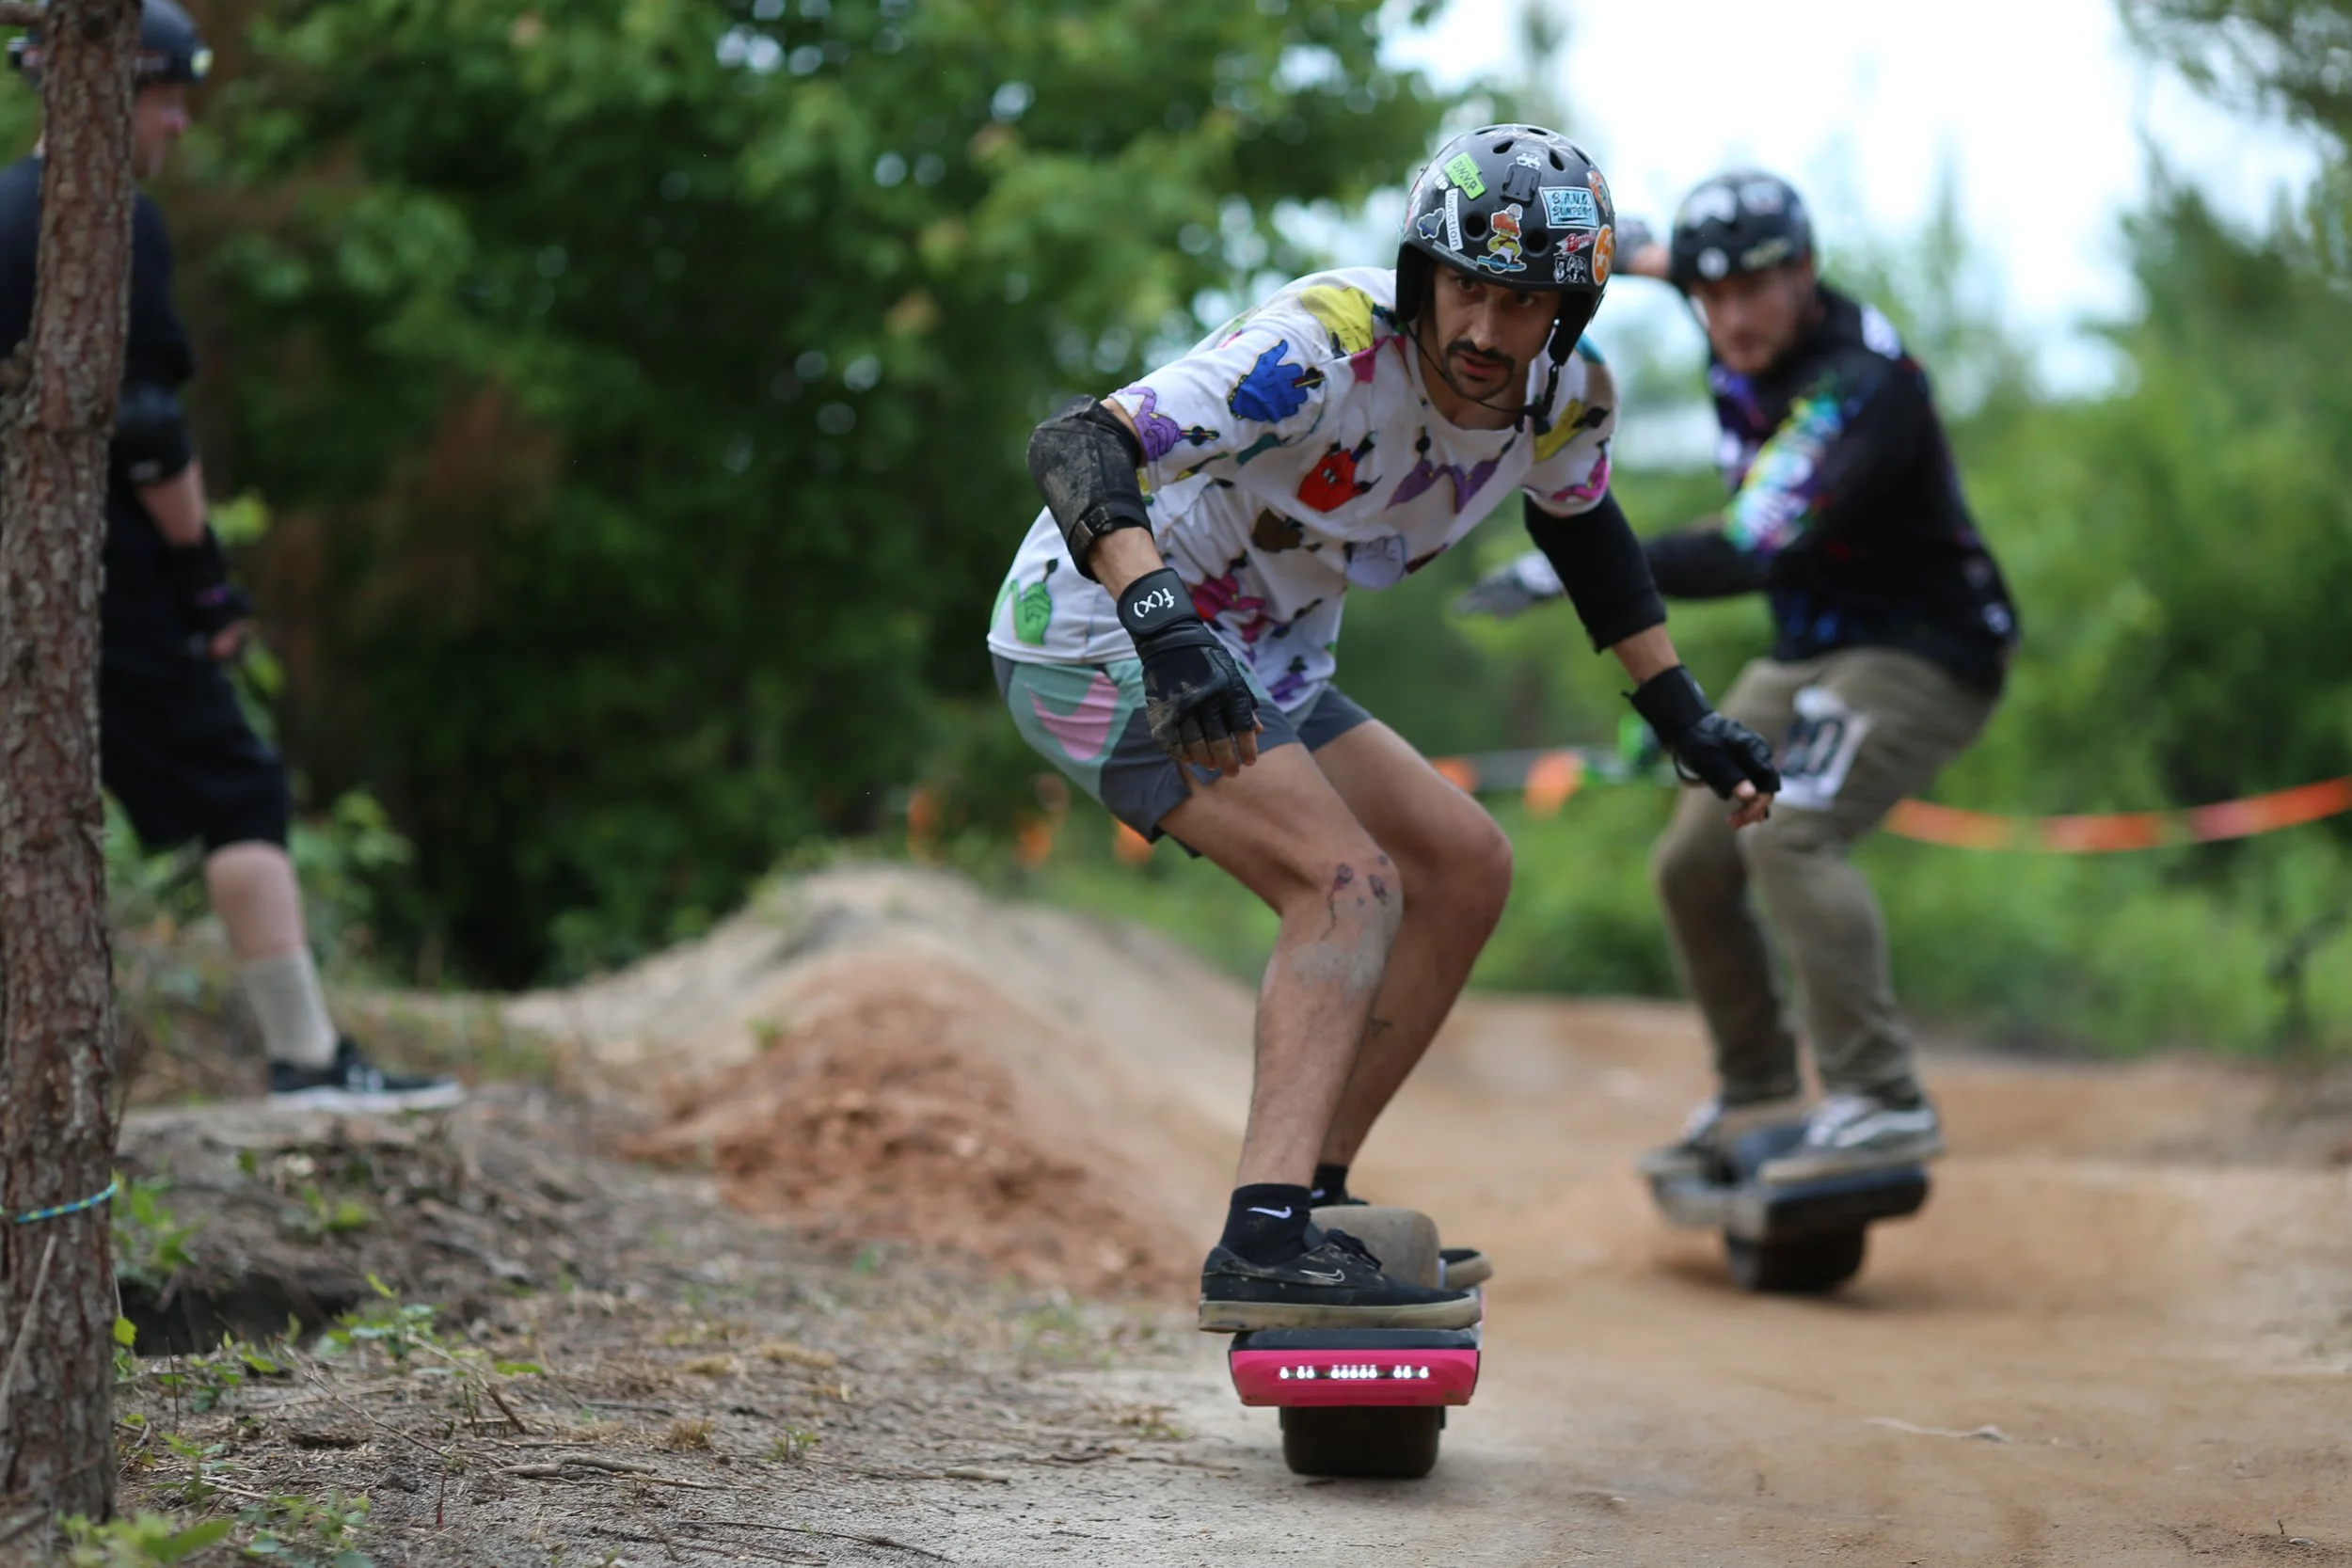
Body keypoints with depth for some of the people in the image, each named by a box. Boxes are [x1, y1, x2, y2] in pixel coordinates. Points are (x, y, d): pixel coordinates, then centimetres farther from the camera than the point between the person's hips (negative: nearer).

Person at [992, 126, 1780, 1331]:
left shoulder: (1566, 396, -6)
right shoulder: (1330, 348, -30)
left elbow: (1579, 523, 18)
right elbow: (1074, 448, -39)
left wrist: (1685, 717, 15)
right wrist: (1163, 622, -55)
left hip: (1255, 666, 9)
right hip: (1103, 645, -9)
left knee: (1466, 868, 7)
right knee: (1349, 880, -24)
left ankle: (1312, 1199, 12)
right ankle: (1262, 1250, -32)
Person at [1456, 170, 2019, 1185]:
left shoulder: (1860, 387, -29)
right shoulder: (1749, 336, -3)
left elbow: (1753, 553, -40)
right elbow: (1714, 279, 26)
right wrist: (1646, 257, 39)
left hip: (1925, 653, -9)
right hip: (1808, 654, 9)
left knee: (1789, 837, -29)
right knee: (1693, 864, 3)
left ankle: (1883, 1101, -29)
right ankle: (1758, 1089, 20)